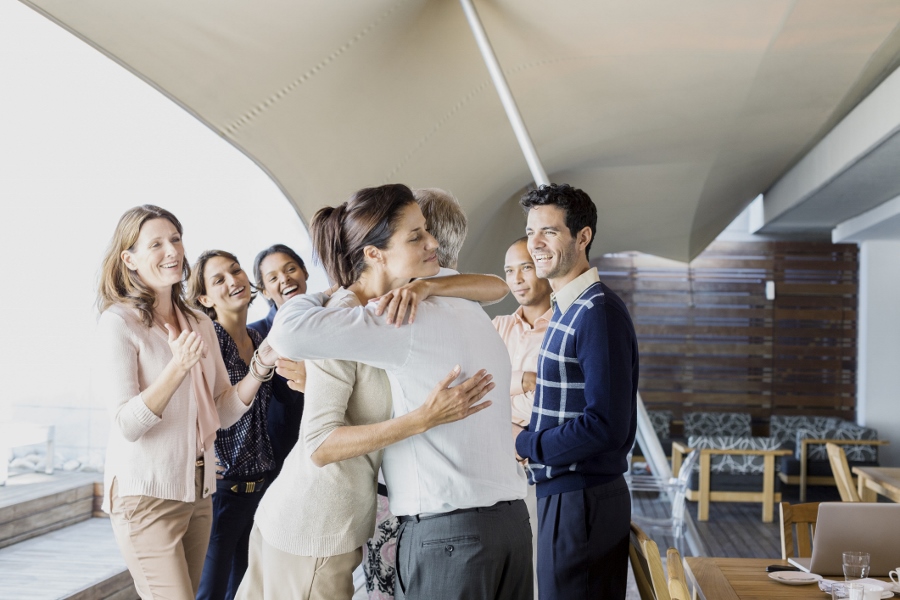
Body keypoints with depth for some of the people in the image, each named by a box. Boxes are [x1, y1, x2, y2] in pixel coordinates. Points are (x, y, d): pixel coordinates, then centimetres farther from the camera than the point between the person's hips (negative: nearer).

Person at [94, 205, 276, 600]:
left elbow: (224, 412, 8)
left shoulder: (200, 324, 9)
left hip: (198, 490, 6)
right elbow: (127, 425, -17)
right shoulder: (119, 323, -10)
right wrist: (178, 367, -28)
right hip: (146, 494, -6)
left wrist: (260, 367, -7)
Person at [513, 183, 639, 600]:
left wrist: (523, 444, -15)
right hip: (559, 493, 9)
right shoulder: (565, 309, 12)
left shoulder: (599, 313, -18)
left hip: (583, 500, -9)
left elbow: (606, 425, -25)